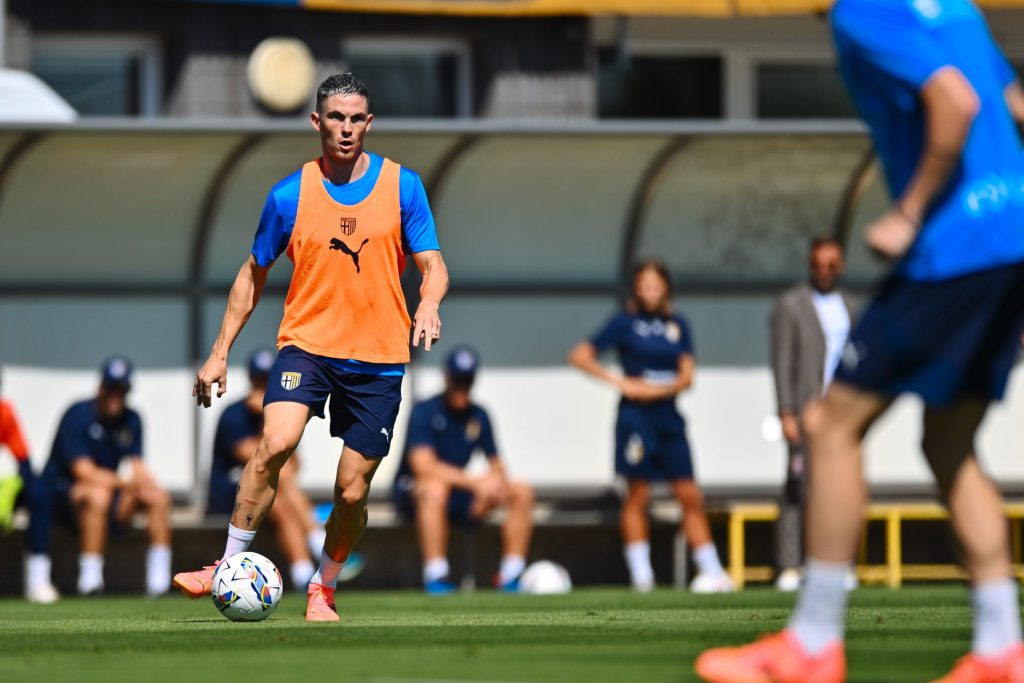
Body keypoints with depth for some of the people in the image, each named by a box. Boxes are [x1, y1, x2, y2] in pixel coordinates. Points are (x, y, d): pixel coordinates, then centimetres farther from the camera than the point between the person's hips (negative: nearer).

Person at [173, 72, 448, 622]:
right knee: (276, 442, -26)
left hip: (379, 358, 1)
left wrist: (428, 305, -20)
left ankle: (323, 589, 24)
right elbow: (254, 273, 11)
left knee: (352, 490, 1)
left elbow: (432, 264, 3)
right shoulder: (290, 195, 0)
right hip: (306, 343, -1)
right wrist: (220, 353, 8)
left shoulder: (402, 186, 0)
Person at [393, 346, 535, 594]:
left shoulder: (478, 417, 4)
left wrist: (497, 481, -21)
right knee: (435, 487, -41)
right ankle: (435, 576, -39)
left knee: (522, 491, -6)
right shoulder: (425, 411, -16)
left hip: (458, 494, 6)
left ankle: (510, 575, -7)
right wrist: (476, 482, -36)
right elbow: (423, 465, -29)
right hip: (410, 490, -6)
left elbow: (496, 464, 6)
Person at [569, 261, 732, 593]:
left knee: (690, 496, 1)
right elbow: (579, 356, -1)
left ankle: (711, 570, 3)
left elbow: (687, 376, 5)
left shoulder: (677, 326, 11)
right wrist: (620, 382, -7)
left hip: (668, 415, 4)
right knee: (637, 495, -3)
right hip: (636, 417, -4)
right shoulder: (624, 323, 1)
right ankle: (641, 574, 1)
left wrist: (660, 390, -14)